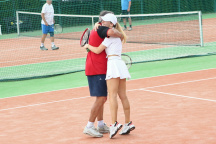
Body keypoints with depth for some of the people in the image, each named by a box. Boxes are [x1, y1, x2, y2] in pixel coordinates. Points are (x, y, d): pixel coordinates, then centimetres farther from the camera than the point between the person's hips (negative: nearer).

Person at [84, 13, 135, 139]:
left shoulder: (110, 35, -7)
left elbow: (98, 50, -6)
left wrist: (88, 46, 9)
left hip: (113, 62, -9)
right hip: (120, 63, 9)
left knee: (113, 95, -14)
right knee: (123, 96, 9)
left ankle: (114, 123, -23)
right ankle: (128, 123, 10)